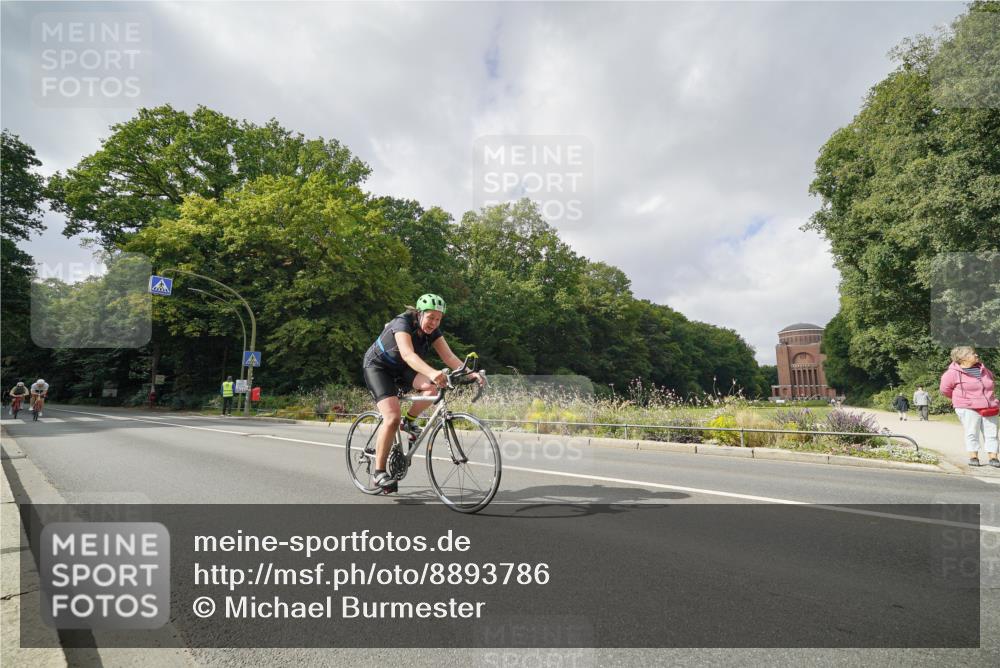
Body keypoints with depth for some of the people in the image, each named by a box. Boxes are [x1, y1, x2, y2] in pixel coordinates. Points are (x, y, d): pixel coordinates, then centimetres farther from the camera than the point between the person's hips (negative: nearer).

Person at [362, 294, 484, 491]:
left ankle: (408, 422, 1)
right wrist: (432, 372, -62)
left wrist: (470, 373, -34)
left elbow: (449, 356, -17)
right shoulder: (403, 323, -29)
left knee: (432, 386, -25)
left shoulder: (432, 331, -9)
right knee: (392, 418, -22)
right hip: (377, 366, -6)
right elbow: (408, 354, -46)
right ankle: (379, 472, -8)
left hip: (400, 369, 6)